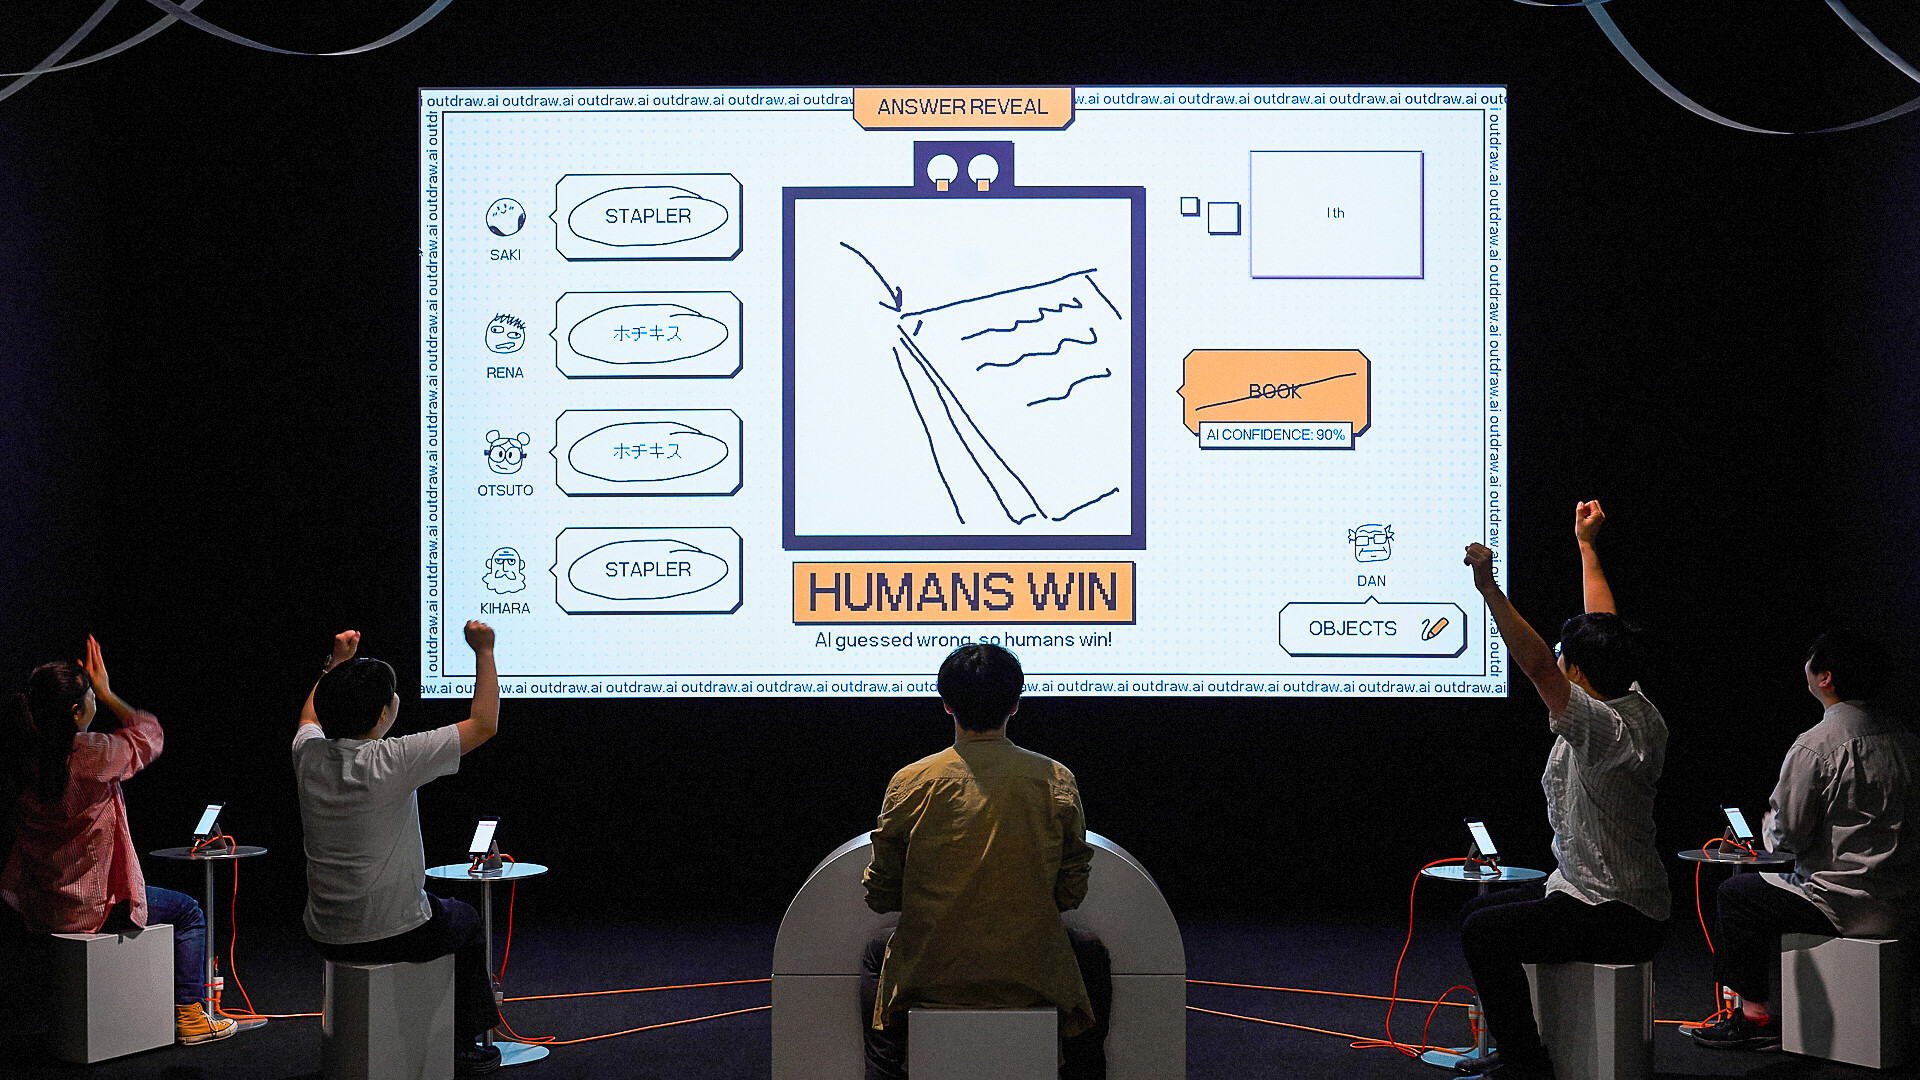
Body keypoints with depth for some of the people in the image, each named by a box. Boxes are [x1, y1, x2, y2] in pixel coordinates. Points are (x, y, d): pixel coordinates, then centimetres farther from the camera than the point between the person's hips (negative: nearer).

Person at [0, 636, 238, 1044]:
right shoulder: (92, 753, -22)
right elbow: (148, 734, -2)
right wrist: (106, 692, 5)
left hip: (38, 908, 8)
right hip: (88, 906, -8)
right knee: (188, 911, 15)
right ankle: (190, 1017, 15)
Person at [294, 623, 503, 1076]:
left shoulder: (309, 754, -6)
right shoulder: (392, 761, -23)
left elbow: (311, 715, 23)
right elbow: (484, 724, -15)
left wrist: (337, 661, 28)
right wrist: (484, 652, -6)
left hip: (325, 937, 6)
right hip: (395, 934, -6)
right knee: (467, 920, 27)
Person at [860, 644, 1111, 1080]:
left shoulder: (909, 783, -9)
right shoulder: (1056, 781, -9)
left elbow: (881, 896, -2)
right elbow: (1071, 894, -3)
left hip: (929, 976, 0)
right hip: (1032, 976, 0)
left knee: (878, 951, 36)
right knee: (1090, 954, 34)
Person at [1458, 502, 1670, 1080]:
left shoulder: (1605, 729, -23)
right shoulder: (1638, 708, 4)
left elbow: (1536, 664, -35)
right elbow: (1605, 628, 16)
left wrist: (1489, 586, -37)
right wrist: (1584, 544, 25)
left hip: (1615, 919, -10)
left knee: (1483, 932, -17)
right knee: (1480, 908, 18)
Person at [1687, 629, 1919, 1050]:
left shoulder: (1814, 746, -17)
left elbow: (1787, 832, -14)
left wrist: (1768, 825, 11)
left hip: (1845, 904, -8)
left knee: (1735, 894, 12)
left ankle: (1754, 1016, 16)